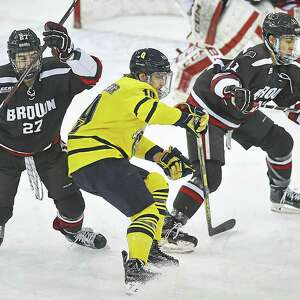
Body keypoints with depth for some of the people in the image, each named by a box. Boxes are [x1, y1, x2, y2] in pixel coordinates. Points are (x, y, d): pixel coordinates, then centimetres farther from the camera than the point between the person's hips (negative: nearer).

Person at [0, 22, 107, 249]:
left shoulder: (55, 74, -24)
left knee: (69, 198, 5)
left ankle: (71, 228, 39)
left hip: (48, 149, 2)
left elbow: (91, 73, -37)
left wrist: (68, 51, -54)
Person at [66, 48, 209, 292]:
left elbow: (132, 138, 30)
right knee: (146, 210, -18)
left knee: (156, 185, 22)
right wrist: (188, 119, -26)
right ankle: (134, 267, -35)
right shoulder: (133, 90, -5)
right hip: (97, 161, -11)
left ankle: (151, 249, 20)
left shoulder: (126, 90, 28)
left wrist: (164, 157, 18)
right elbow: (149, 111, -28)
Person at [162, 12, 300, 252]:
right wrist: (234, 92, -64)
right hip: (207, 110, -9)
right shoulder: (255, 59, -30)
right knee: (210, 176, -20)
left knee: (281, 142, 12)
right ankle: (171, 224, -19)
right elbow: (222, 78, -44)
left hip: (239, 114, 9)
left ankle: (280, 196, 34)